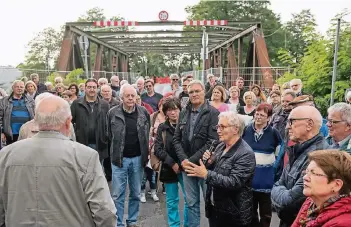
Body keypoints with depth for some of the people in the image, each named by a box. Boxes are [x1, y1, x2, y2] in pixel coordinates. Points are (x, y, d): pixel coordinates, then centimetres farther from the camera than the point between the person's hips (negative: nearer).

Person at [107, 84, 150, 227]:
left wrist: (145, 154, 6)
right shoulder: (113, 113, -7)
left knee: (136, 194, 14)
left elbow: (147, 135, 8)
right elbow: (110, 135, 5)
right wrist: (115, 152, 8)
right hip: (120, 158, -2)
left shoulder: (144, 113, -2)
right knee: (117, 195, 4)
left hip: (138, 158, 2)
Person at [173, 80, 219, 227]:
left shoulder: (213, 113, -9)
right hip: (187, 164, 5)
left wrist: (192, 160, -15)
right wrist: (183, 159, -8)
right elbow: (176, 139, 7)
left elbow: (213, 141, -15)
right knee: (191, 203, 15)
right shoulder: (183, 113, 8)